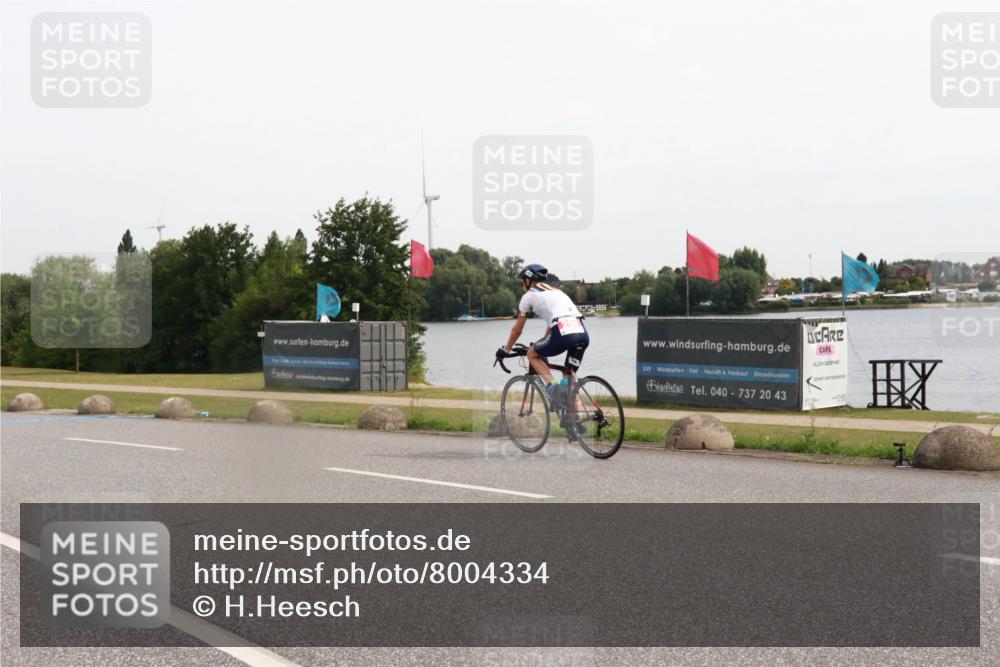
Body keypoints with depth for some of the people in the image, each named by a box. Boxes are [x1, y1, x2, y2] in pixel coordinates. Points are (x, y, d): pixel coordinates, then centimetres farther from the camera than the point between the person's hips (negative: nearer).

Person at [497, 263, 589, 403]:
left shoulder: (529, 295, 16)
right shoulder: (556, 291, 34)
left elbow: (517, 329, 22)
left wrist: (505, 350, 36)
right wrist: (541, 345, 54)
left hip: (563, 333, -6)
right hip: (583, 334, 6)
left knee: (532, 354, 19)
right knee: (569, 376, 20)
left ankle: (552, 384, -3)